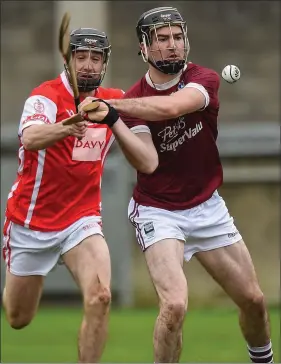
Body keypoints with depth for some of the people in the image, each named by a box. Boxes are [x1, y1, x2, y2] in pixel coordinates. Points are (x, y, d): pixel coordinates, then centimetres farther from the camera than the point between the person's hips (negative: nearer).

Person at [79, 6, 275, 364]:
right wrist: (111, 120, -39)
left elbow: (171, 106, -32)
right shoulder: (132, 102, -9)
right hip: (158, 211, -3)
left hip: (208, 208, 3)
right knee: (174, 304, -24)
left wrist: (111, 105, -40)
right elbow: (146, 160, -24)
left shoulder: (204, 80, -9)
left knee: (253, 300, 10)